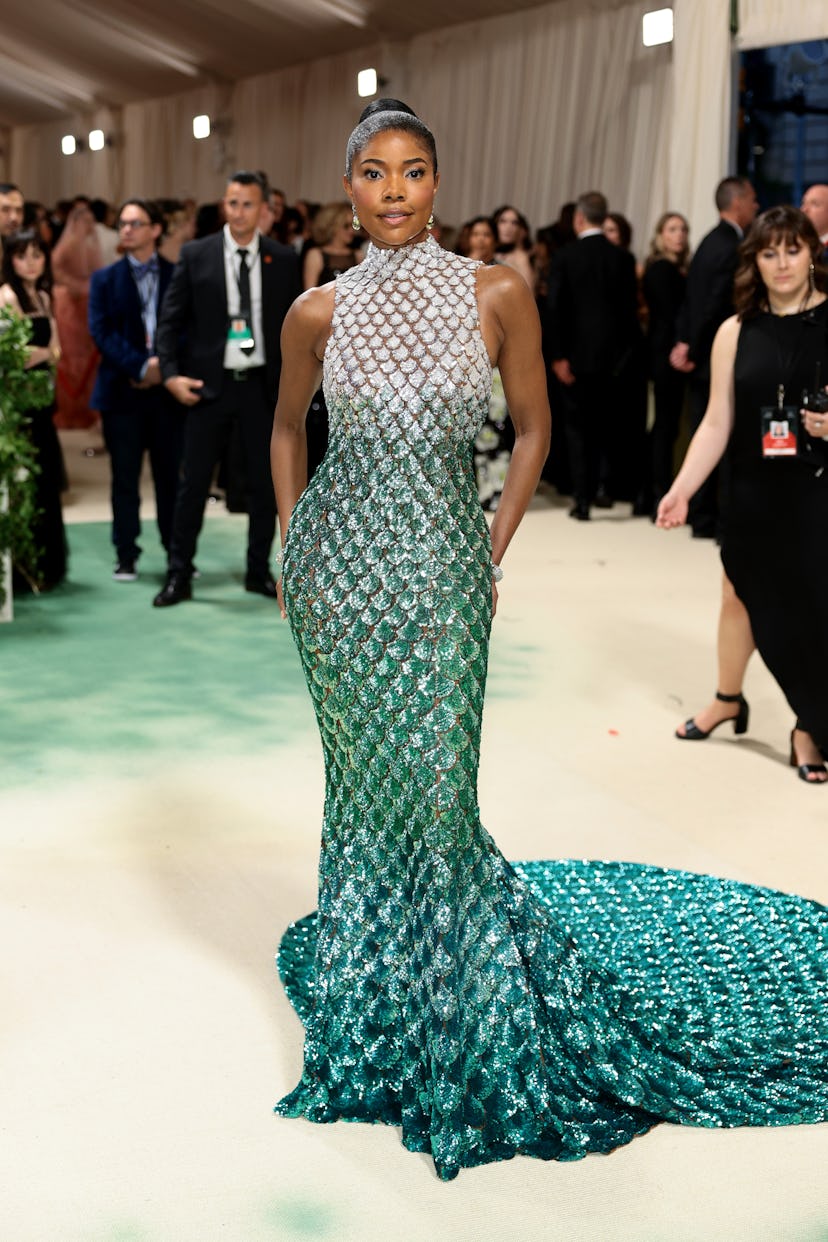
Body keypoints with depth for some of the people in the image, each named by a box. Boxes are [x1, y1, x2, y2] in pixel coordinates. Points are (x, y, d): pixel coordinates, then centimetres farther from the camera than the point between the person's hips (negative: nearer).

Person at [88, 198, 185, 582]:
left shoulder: (178, 276, 8)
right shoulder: (105, 279, 9)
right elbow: (102, 331, -2)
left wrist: (165, 365, -15)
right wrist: (141, 366, -15)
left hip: (167, 389, 0)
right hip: (123, 390, 1)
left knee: (171, 476, 3)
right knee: (125, 477, 3)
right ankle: (126, 555, 9)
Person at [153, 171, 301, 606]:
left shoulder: (283, 260, 4)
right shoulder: (196, 255, -1)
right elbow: (170, 319, 1)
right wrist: (171, 373, -10)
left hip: (263, 386, 2)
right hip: (209, 385, -1)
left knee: (266, 484, 8)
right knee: (193, 483, 1)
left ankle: (259, 572, 22)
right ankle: (179, 575, 10)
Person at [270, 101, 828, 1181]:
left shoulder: (497, 294, -4)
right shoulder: (320, 312, 1)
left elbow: (533, 429, 5)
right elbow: (288, 426, 16)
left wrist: (494, 552, 1)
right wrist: (292, 544, 11)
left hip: (440, 568, -1)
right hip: (339, 562, 2)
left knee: (432, 787, 1)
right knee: (364, 778, 11)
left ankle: (448, 996, 24)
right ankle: (366, 966, 33)